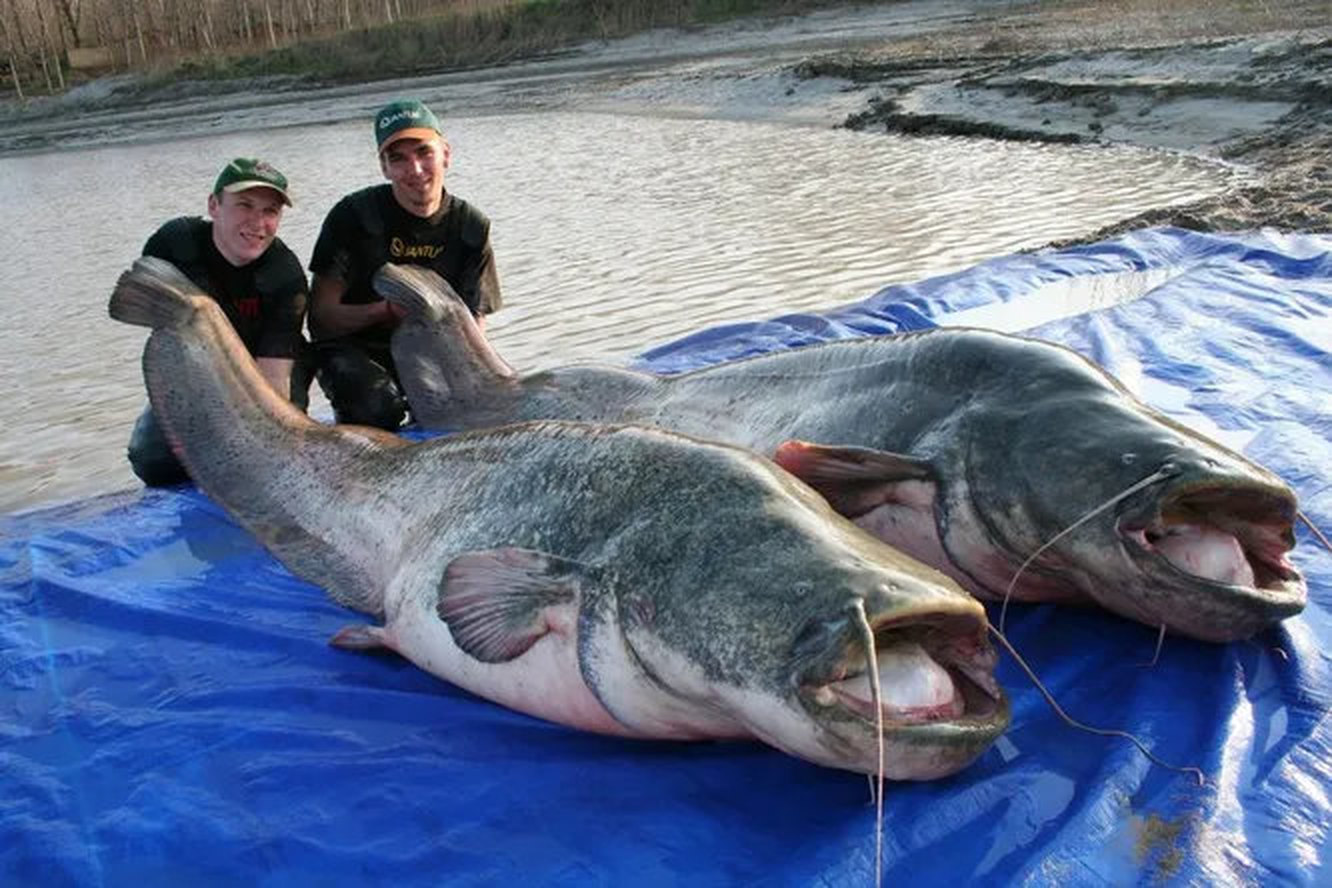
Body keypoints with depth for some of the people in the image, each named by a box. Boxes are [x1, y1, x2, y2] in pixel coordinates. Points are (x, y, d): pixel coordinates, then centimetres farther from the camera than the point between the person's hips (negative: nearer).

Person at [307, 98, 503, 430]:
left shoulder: (471, 227, -3)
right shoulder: (354, 216, -11)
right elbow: (320, 318, -12)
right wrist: (388, 310, -28)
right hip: (356, 352, -2)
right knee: (379, 406, -33)